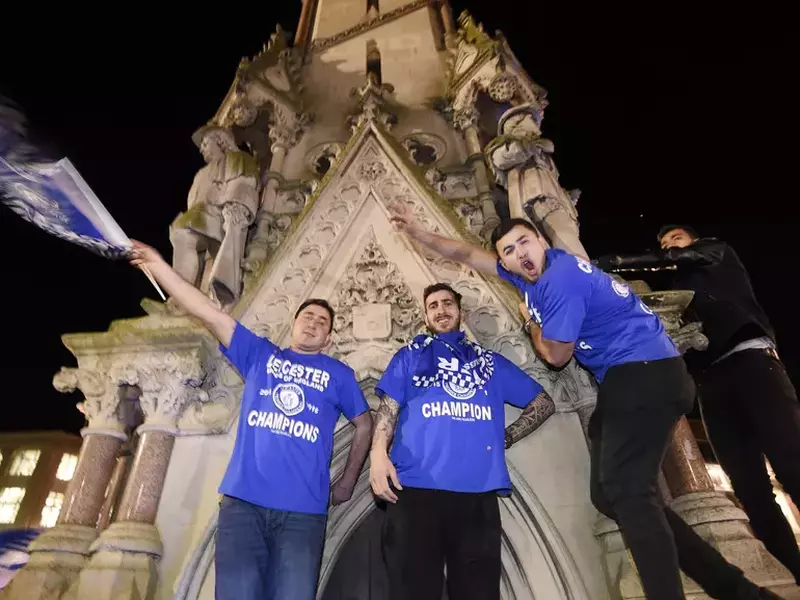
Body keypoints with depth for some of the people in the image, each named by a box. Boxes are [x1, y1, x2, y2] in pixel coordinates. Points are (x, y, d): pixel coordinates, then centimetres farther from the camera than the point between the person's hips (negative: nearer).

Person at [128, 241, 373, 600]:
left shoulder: (338, 374, 10)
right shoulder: (259, 354, 11)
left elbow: (364, 424, 16)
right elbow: (209, 314, 5)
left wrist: (347, 483, 13)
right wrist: (157, 265, 1)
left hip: (303, 510, 0)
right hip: (242, 501, 1)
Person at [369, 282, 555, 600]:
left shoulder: (491, 362, 21)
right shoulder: (410, 355, 17)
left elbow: (544, 403, 25)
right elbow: (389, 407, 6)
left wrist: (506, 437, 13)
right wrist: (379, 453, -12)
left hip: (478, 491, 2)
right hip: (416, 486, -2)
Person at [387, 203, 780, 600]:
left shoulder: (561, 277, -19)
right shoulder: (530, 271, 9)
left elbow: (556, 355, -13)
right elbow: (468, 254, 18)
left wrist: (531, 323, 5)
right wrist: (417, 232, 20)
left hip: (647, 374, -10)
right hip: (622, 380, 10)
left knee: (626, 492, -18)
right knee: (609, 494, 7)